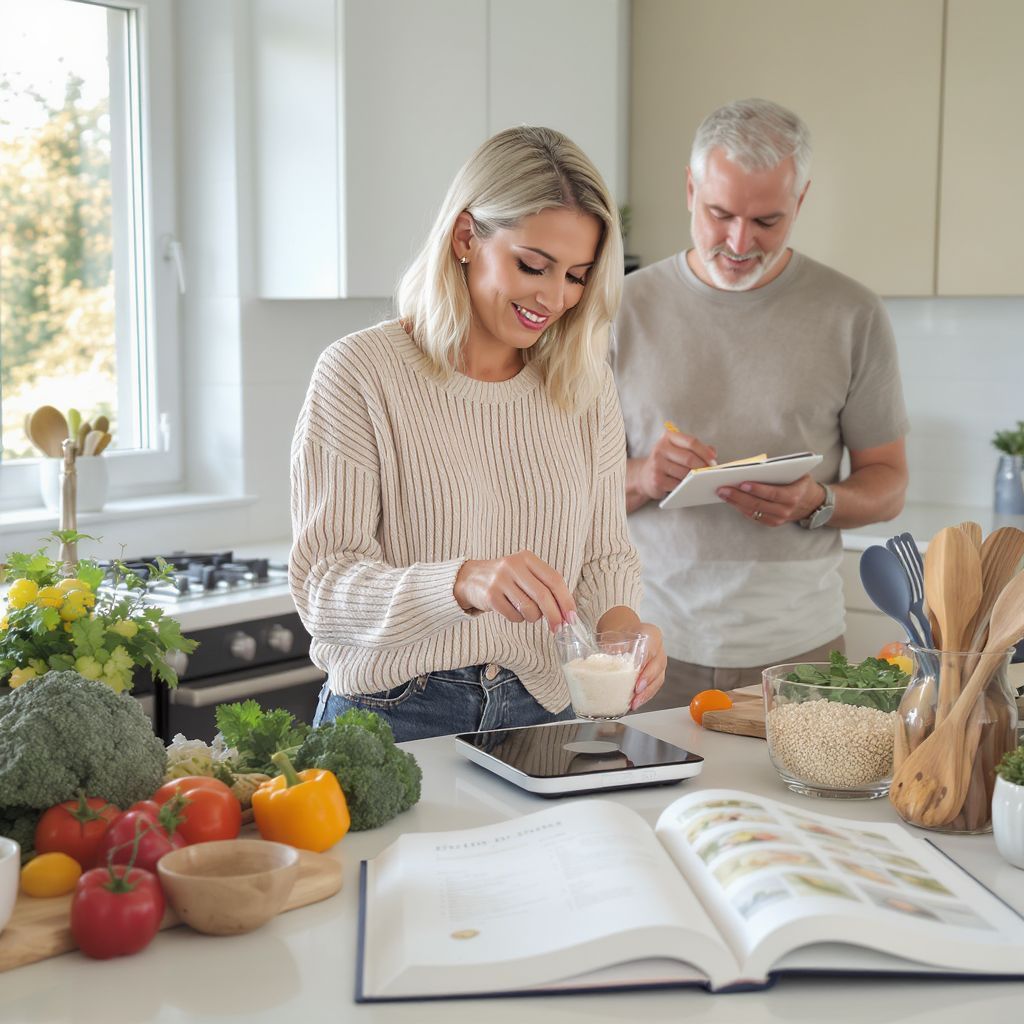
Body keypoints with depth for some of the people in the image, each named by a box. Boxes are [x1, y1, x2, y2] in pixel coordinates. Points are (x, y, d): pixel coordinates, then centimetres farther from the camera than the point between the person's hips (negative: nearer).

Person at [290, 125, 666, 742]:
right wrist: (463, 584, -30)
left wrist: (619, 618, -11)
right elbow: (321, 583, -12)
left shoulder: (586, 386, 9)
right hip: (393, 717, -3)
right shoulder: (360, 373, -7)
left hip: (539, 714, 4)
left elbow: (605, 551, 13)